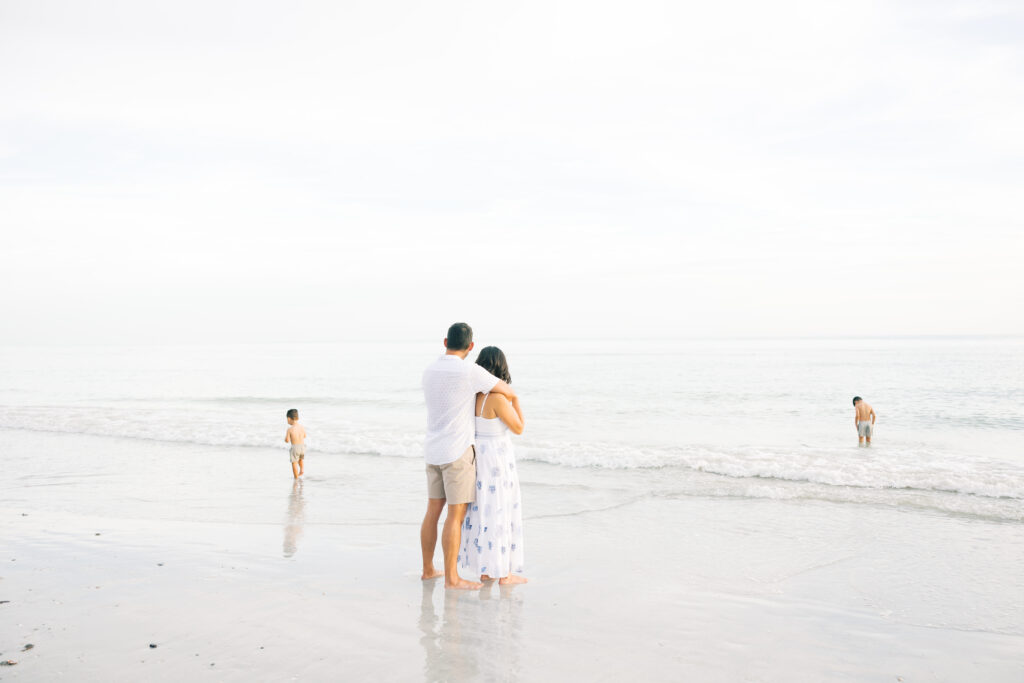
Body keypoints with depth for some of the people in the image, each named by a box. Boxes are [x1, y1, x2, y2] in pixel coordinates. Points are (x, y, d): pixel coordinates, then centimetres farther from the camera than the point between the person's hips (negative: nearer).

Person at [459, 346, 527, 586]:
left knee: (482, 511, 15)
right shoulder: (498, 398, -20)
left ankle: (484, 569, 21)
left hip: (476, 456, 8)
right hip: (497, 459, -8)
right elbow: (518, 428, -11)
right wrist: (515, 398, 0)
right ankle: (504, 573, 9)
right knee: (500, 513, 2)